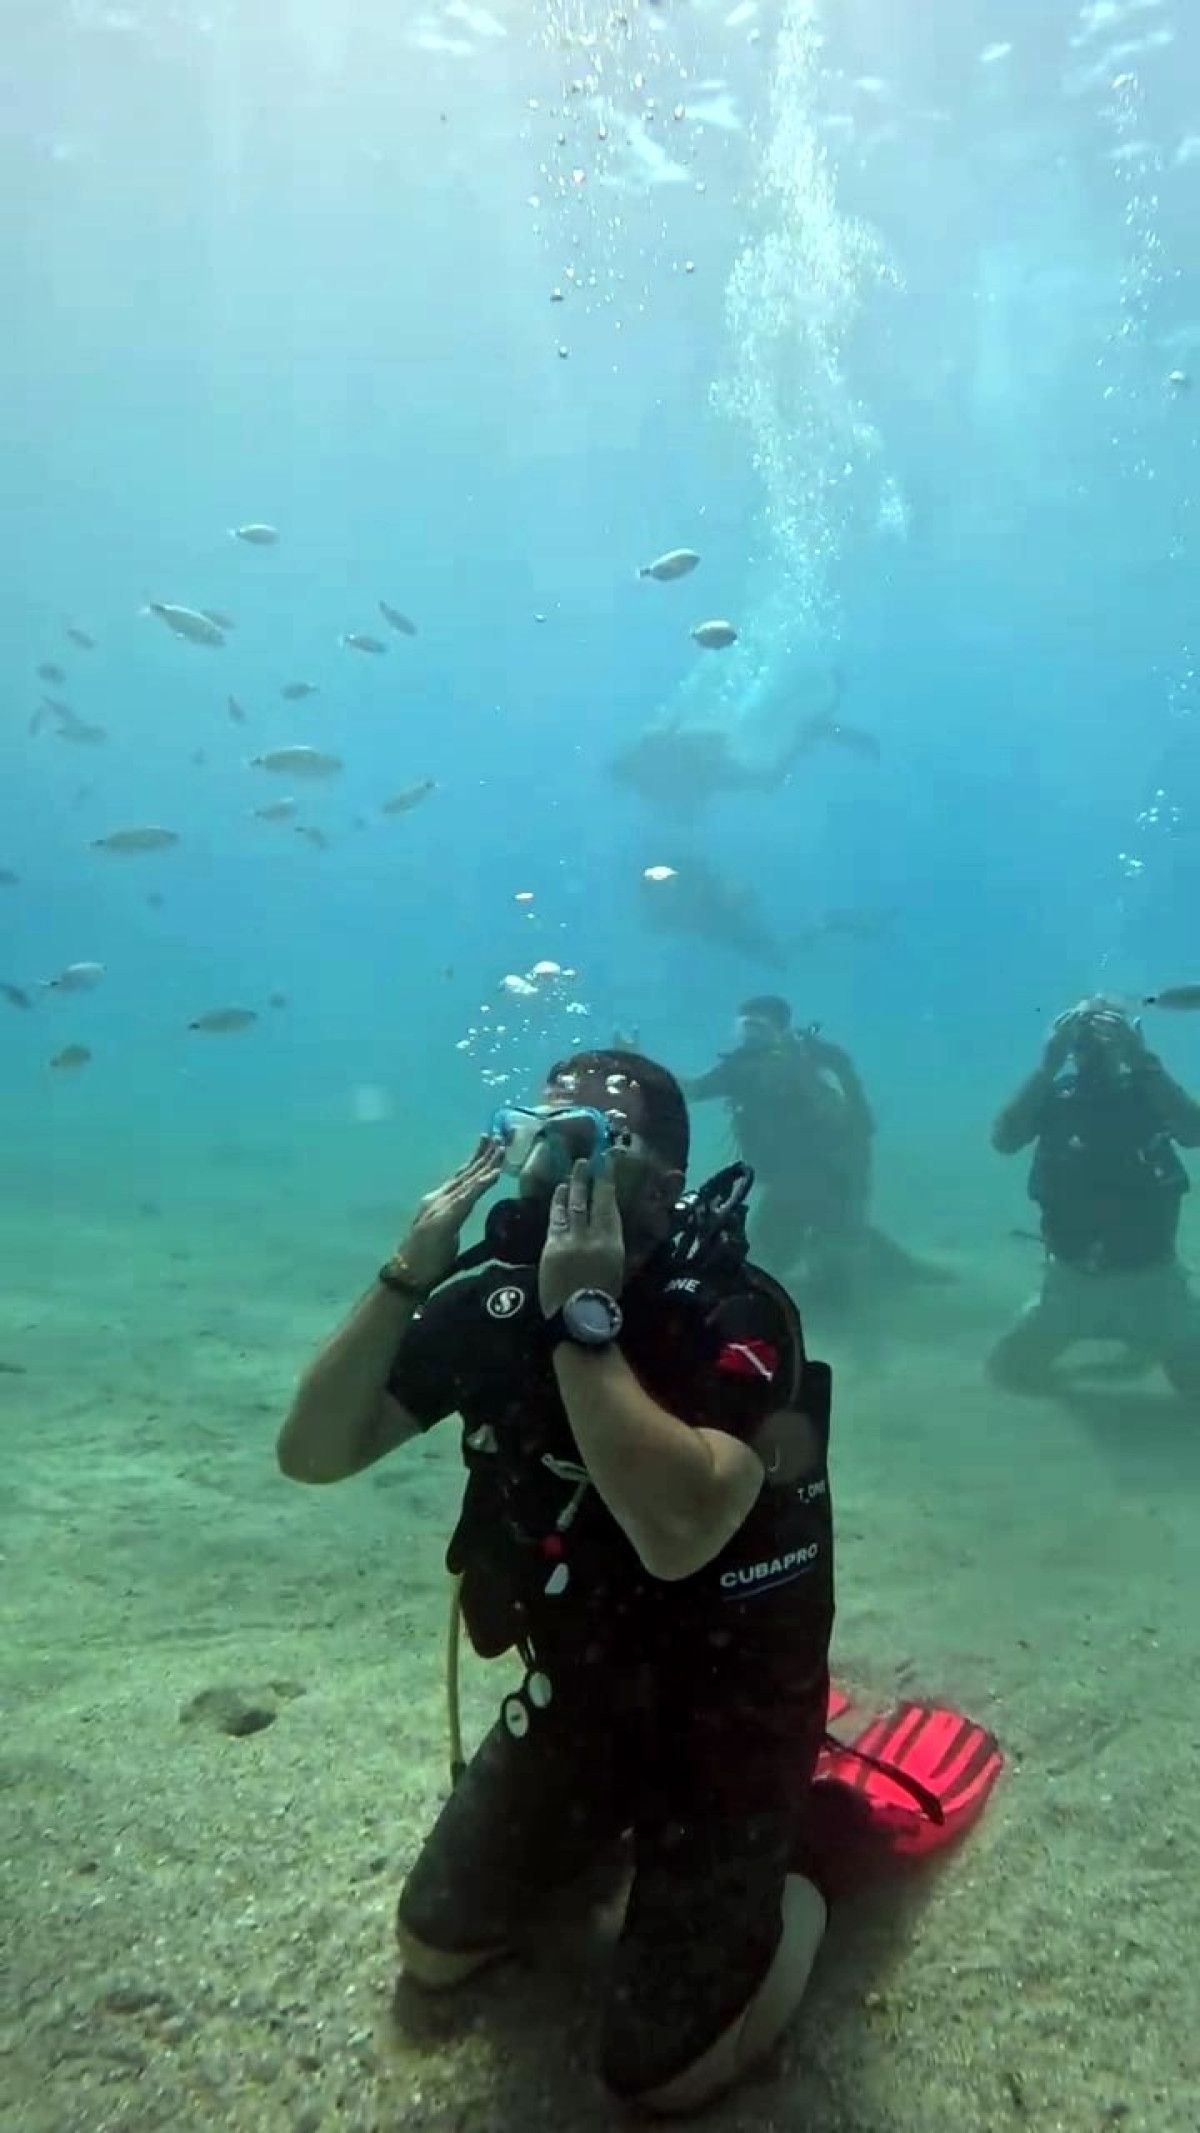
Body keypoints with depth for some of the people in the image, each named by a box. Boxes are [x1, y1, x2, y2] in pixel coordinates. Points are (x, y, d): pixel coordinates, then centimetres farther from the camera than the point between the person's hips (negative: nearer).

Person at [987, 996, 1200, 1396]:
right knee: (1009, 1373, -1)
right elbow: (1003, 1141, -20)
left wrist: (1143, 1060, -29)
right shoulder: (1055, 1096, -4)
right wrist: (1047, 1065, -26)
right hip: (1073, 1277, 1)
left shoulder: (1149, 1092, -4)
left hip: (1150, 1276, -1)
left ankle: (1147, 1341, 30)